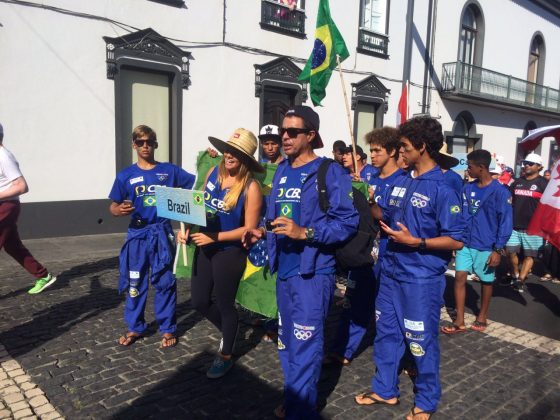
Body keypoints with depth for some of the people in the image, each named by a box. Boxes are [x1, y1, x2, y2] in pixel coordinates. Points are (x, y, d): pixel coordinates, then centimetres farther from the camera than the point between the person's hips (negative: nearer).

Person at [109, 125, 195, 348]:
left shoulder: (169, 170, 2)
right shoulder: (126, 176, 1)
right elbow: (113, 207, 5)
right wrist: (120, 210, -18)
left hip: (162, 233, 0)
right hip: (138, 234, 1)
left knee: (165, 282, 5)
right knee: (135, 283, 9)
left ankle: (168, 328, 19)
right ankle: (135, 327, 26)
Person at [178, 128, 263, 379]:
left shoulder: (251, 188, -19)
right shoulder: (213, 172, 0)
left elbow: (249, 229, -18)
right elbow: (200, 206, 10)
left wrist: (214, 237, -21)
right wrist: (187, 229, -5)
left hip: (230, 253, -6)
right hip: (205, 248, 7)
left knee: (225, 304, 9)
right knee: (199, 301, 15)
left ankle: (225, 356, 33)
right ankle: (229, 330, 44)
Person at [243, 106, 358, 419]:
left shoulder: (329, 172, -10)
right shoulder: (282, 172, 13)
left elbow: (347, 221, -17)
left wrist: (304, 233, -25)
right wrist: (262, 232, 4)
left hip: (313, 272, -8)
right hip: (284, 270, 8)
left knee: (305, 346, -1)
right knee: (288, 343, 19)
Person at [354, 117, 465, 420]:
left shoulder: (442, 188, -16)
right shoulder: (400, 181, 5)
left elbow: (456, 241, -16)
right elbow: (384, 214, 17)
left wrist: (416, 241, -24)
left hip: (422, 278, -7)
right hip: (391, 271, 7)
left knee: (422, 340, 8)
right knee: (386, 332, 18)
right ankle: (385, 389, 36)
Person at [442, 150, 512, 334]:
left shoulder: (500, 191, -12)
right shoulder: (467, 188, 2)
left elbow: (506, 222, -10)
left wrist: (498, 250, -13)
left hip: (486, 246, -4)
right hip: (465, 243, 4)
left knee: (486, 281, 12)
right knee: (460, 277, -2)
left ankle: (482, 317, 31)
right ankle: (459, 321, 6)